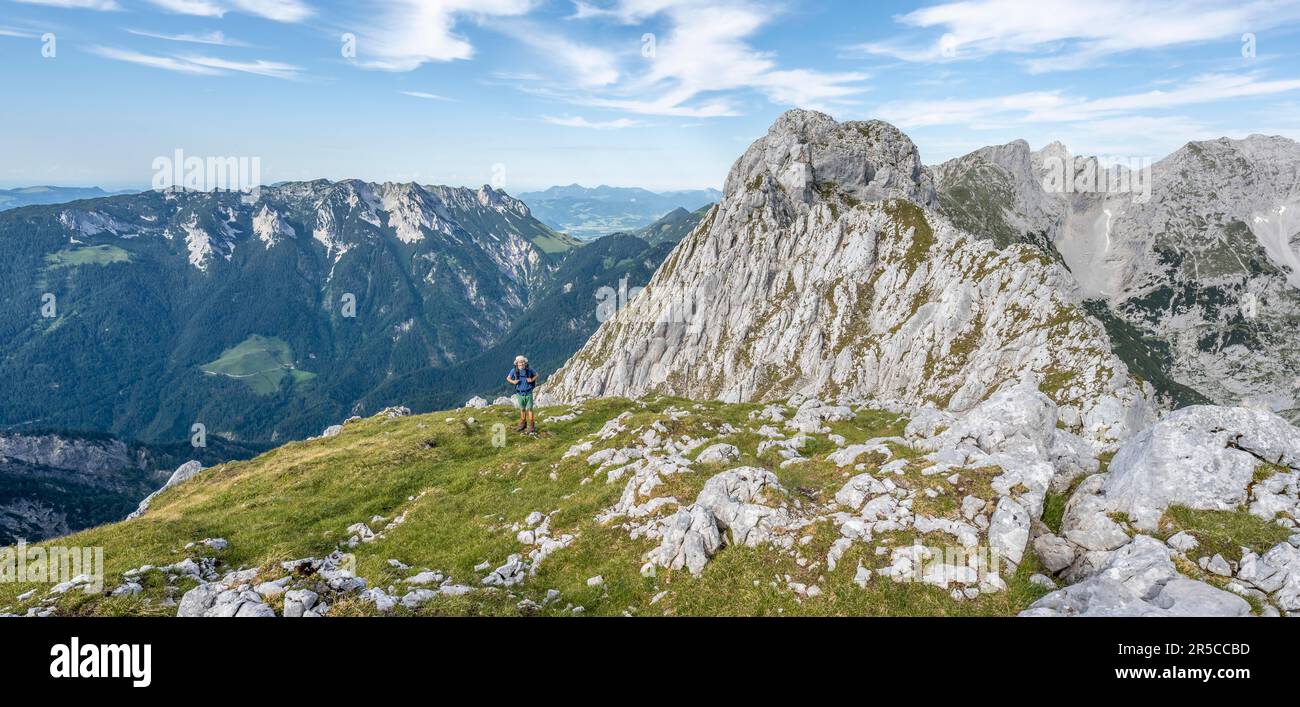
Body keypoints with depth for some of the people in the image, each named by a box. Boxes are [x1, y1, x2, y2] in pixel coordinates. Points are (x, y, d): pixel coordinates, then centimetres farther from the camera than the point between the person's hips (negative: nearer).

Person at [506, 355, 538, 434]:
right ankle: (523, 424, 33)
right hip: (520, 394, 2)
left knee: (529, 409, -2)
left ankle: (531, 427, 5)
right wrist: (513, 382, -12)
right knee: (522, 409, 15)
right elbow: (508, 378, 7)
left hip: (528, 393, -2)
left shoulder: (529, 370, -10)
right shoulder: (514, 370, -7)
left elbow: (536, 375, 7)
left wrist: (532, 380, -12)